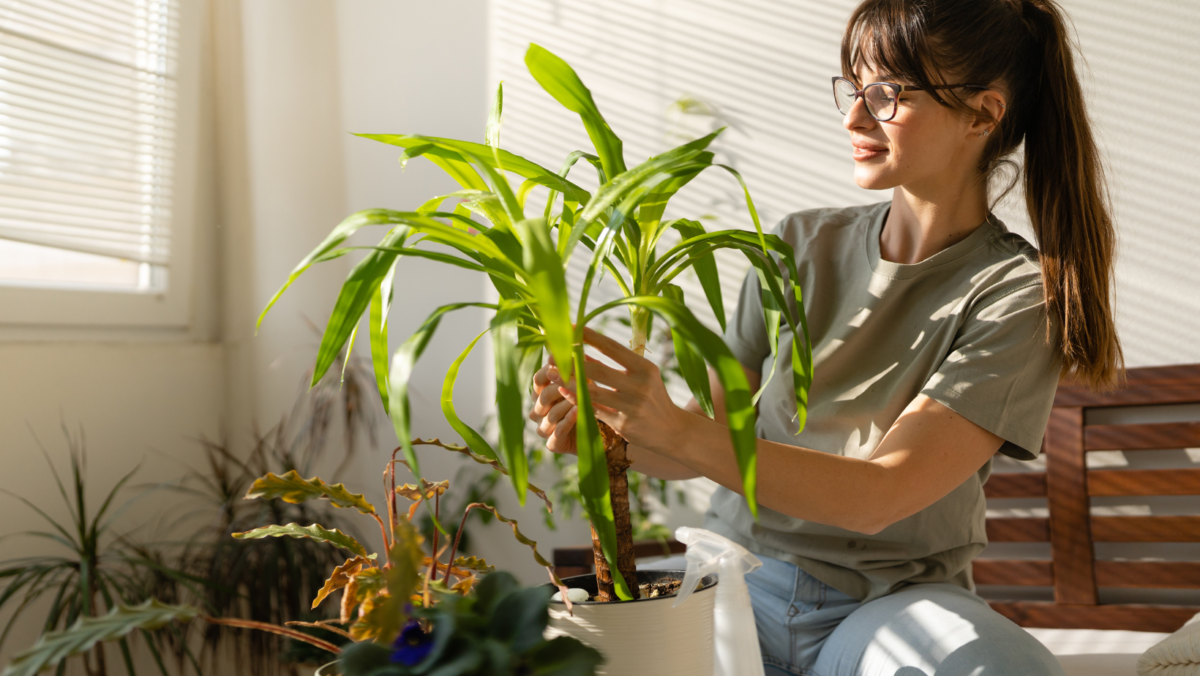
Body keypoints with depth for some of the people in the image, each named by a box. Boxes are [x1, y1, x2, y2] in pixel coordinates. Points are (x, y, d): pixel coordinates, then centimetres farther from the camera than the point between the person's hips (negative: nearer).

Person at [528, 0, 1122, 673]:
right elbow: (714, 432, 7)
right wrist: (610, 432, -15)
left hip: (891, 602, -2)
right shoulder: (802, 244, 4)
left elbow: (878, 496, -19)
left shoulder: (1019, 296, -9)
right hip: (741, 582, 3)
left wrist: (677, 431, -31)